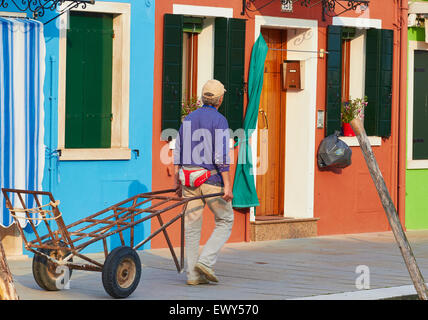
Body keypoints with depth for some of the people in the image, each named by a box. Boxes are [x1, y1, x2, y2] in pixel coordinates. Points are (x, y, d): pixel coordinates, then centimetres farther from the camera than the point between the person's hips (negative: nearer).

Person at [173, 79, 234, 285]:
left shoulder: (189, 119, 10)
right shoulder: (219, 121, -10)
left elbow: (178, 152, 11)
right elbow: (222, 156, -17)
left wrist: (177, 180, 16)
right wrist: (227, 185, -16)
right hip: (212, 179, -6)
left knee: (192, 226, 7)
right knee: (225, 222, 9)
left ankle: (193, 274, 6)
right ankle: (206, 260, -6)